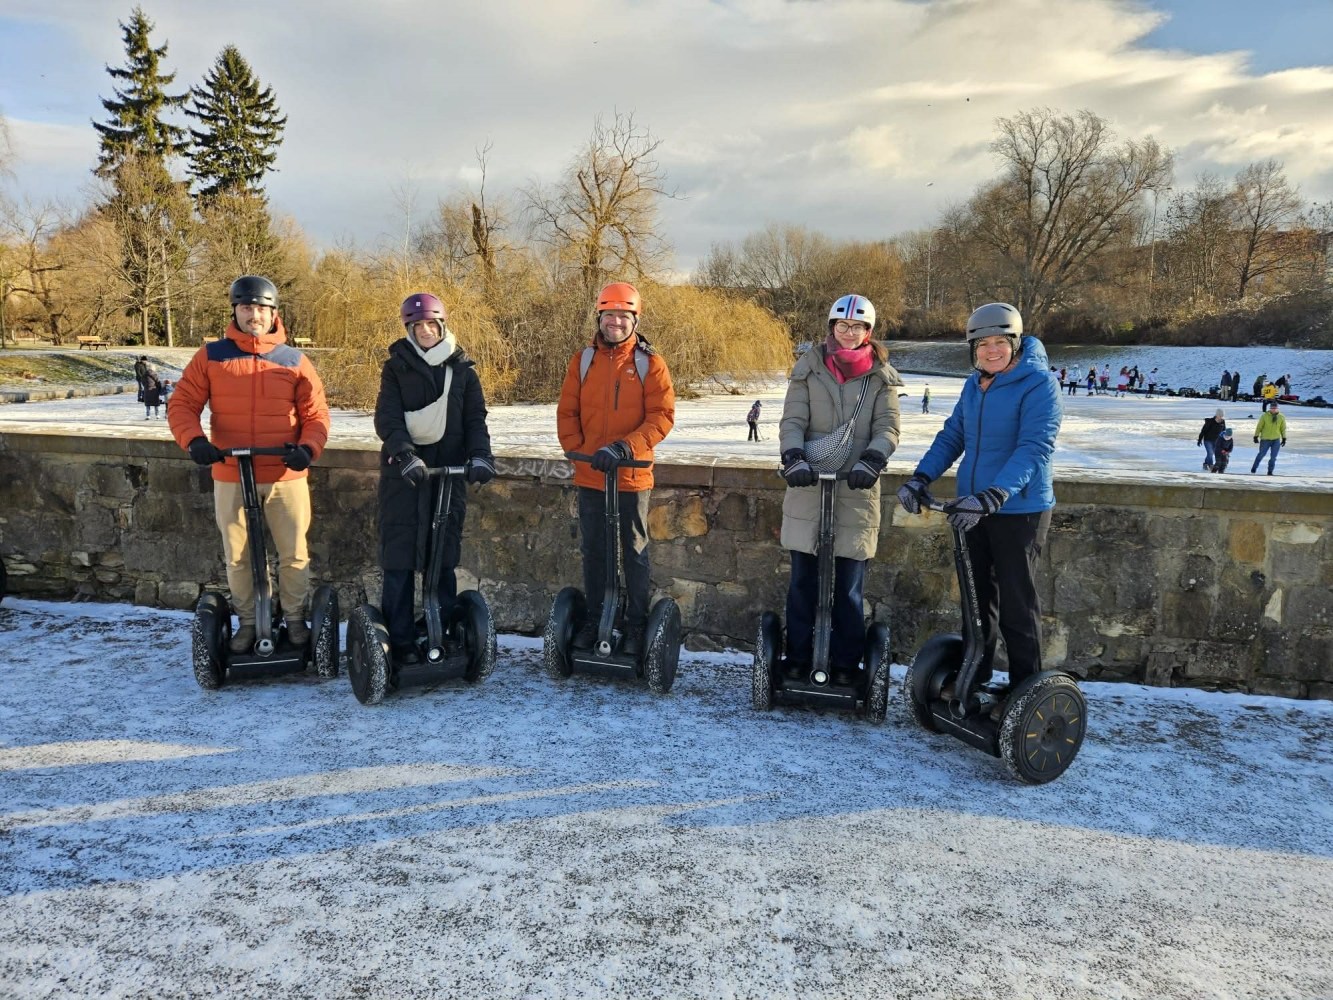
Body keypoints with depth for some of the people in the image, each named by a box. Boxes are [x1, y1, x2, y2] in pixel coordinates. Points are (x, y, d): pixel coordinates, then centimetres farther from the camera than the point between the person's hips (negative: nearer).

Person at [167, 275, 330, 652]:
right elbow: (181, 404, 4)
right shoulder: (211, 356, 3)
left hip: (286, 477, 0)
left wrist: (307, 448, -15)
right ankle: (247, 623, 27)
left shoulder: (295, 361, 2)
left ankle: (295, 619, 24)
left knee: (294, 555, 6)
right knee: (238, 557, 10)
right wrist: (194, 440, -15)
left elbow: (316, 415, 3)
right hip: (231, 477, 1)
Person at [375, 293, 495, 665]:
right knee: (399, 557, -4)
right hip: (403, 472, -2)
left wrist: (480, 455, -16)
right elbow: (387, 418, -6)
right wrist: (404, 454, -24)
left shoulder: (463, 370, 10)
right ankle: (400, 642, 2)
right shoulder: (396, 368, 5)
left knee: (444, 557, 5)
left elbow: (475, 419, 3)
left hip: (449, 471, 2)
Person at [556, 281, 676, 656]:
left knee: (635, 551, 9)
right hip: (589, 475, 3)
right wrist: (577, 450, -7)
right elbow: (567, 412, 6)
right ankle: (594, 619, 27)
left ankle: (636, 624, 19)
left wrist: (624, 447, -22)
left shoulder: (649, 363, -4)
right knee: (593, 551, 13)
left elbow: (662, 416, -11)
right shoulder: (583, 360, 5)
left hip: (632, 476, -3)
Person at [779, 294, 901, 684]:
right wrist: (794, 457, -18)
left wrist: (870, 461, -19)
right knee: (803, 580, 6)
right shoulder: (810, 368, 6)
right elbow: (792, 421, 1)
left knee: (849, 586, 3)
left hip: (857, 491, 0)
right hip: (809, 487, 1)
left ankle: (846, 664, 15)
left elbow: (887, 427, 0)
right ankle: (798, 660, 17)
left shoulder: (882, 375, 7)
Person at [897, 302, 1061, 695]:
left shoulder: (1037, 386, -14)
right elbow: (952, 436, 10)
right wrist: (920, 478, -6)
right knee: (977, 598, 15)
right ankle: (972, 678, 28)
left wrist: (993, 496, -36)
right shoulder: (974, 385, 7)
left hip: (1019, 511, -7)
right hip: (974, 508, 7)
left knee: (1016, 604, 2)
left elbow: (1034, 449, -24)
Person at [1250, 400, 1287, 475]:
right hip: (1265, 439, -2)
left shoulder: (1281, 417, 3)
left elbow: (1283, 428, 10)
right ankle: (1253, 470, 17)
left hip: (1276, 440, 2)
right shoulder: (1264, 416, -6)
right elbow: (1259, 426, -2)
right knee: (1261, 454, 4)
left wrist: (1284, 438, 7)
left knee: (1273, 457, 1)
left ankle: (1270, 471, 11)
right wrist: (1256, 436, -5)